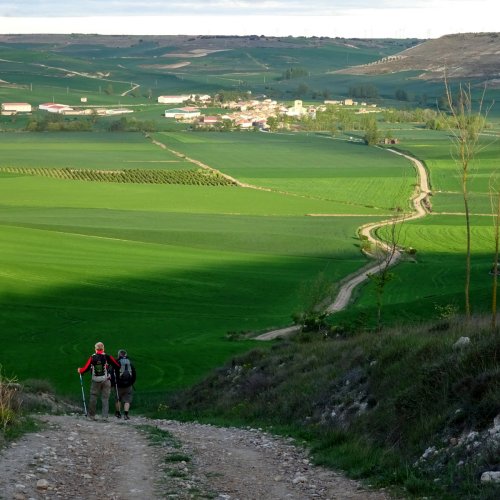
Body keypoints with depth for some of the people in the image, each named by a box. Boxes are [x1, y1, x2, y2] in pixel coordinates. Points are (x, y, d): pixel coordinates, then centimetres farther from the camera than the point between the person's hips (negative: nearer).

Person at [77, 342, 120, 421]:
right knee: (105, 398, 4)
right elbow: (117, 366, -1)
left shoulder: (92, 358, -4)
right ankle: (105, 416, 0)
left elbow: (86, 368, -3)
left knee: (93, 397, 12)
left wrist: (80, 370, 18)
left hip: (95, 381, 0)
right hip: (106, 381, 0)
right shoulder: (107, 357, -5)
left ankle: (91, 415, 18)